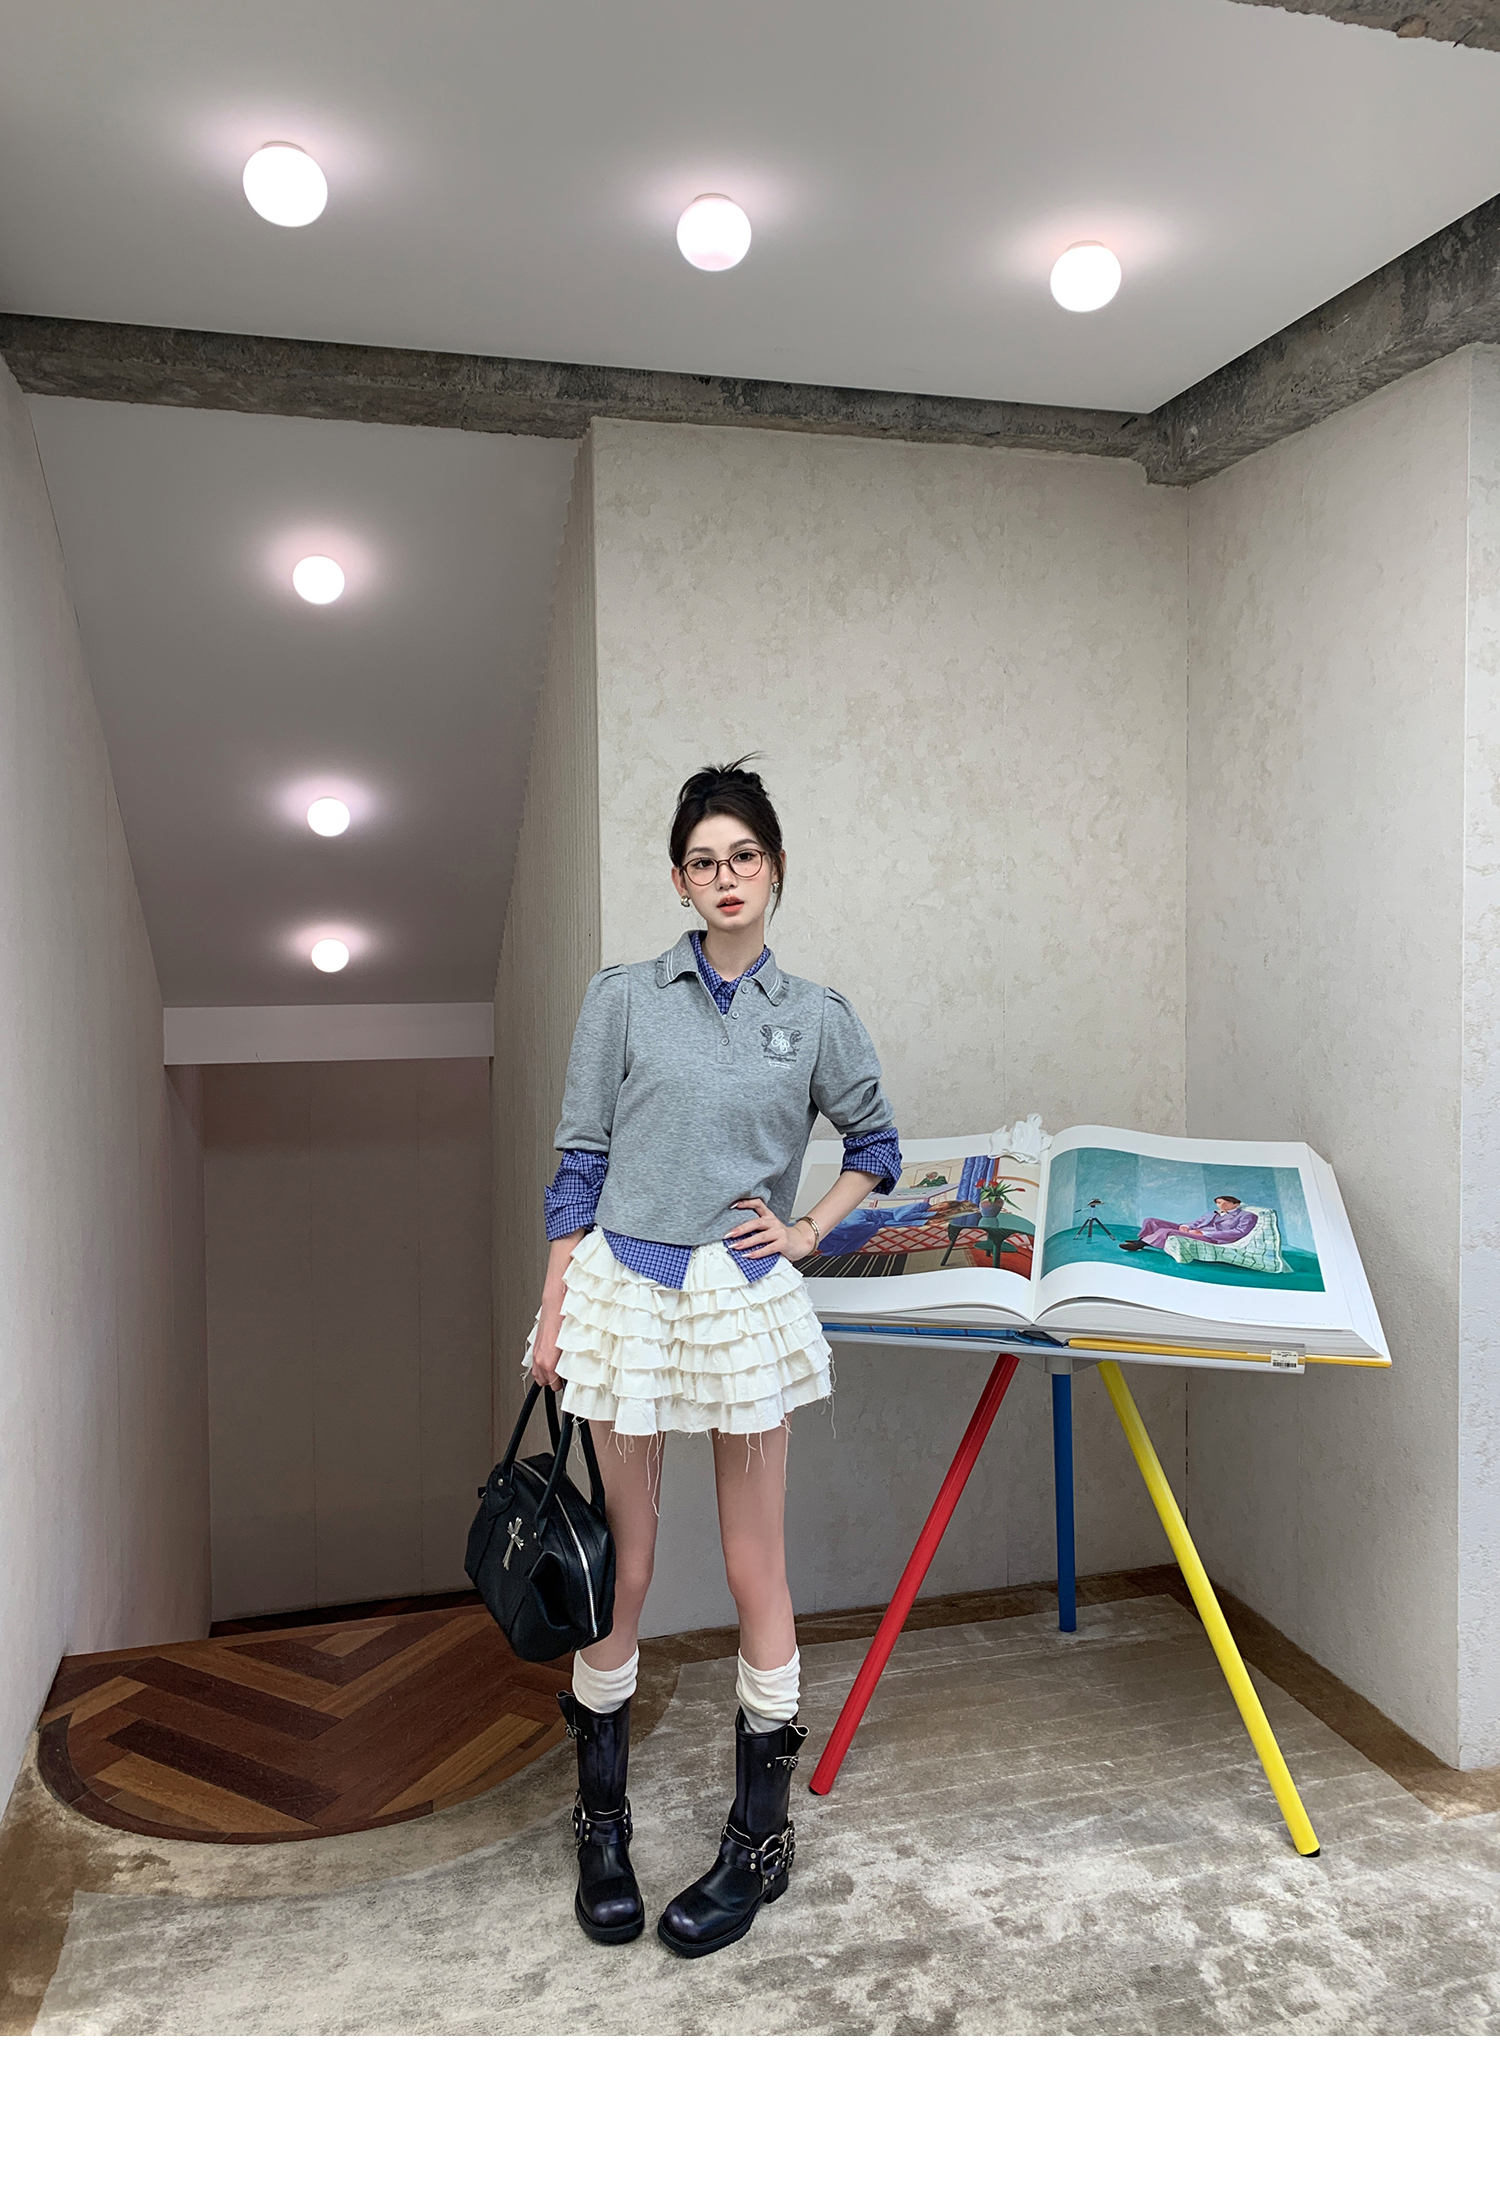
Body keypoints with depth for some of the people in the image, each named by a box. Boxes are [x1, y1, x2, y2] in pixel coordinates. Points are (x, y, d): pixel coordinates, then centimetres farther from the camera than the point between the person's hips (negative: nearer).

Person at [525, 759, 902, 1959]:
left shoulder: (816, 1016, 5)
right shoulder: (624, 997, 2)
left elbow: (877, 1145, 18)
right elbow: (579, 1161, 2)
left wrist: (809, 1231, 4)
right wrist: (554, 1309, 0)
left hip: (748, 1301, 1)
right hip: (628, 1291, 0)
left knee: (756, 1571, 7)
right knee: (623, 1566, 9)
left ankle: (762, 1837, 24)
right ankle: (603, 1822, 29)